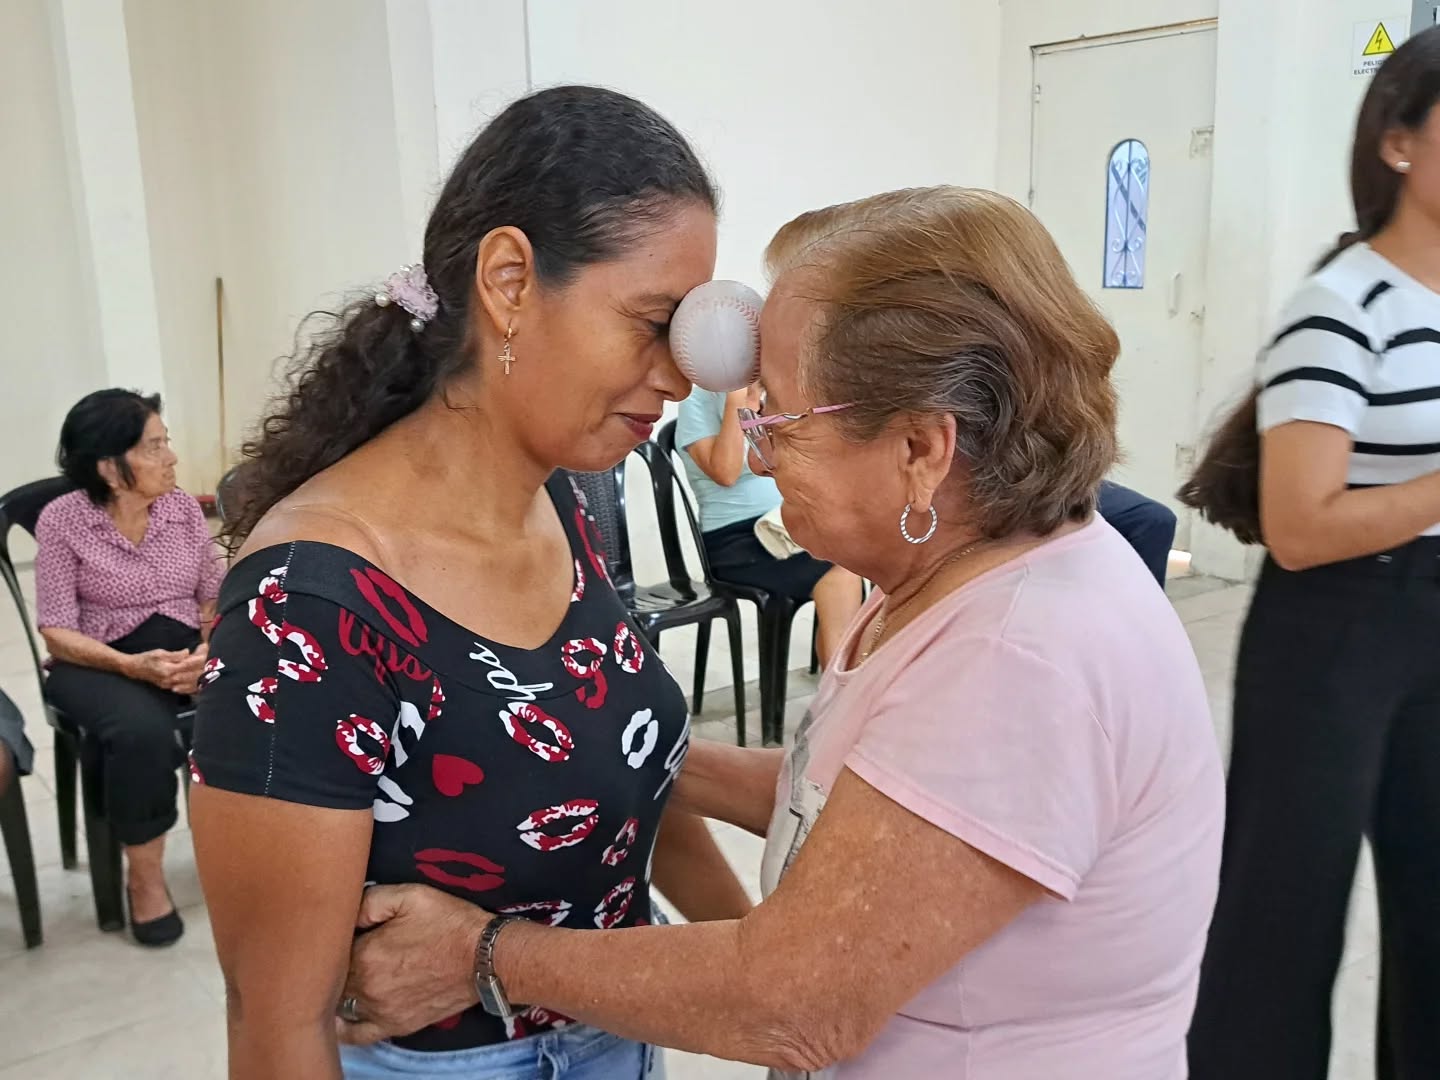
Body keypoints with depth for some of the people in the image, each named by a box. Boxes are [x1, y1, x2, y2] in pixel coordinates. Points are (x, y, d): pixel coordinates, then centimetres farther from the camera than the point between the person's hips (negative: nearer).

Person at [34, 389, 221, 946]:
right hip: (102, 661, -3)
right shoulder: (62, 520, -8)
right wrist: (132, 665, -26)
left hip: (187, 648, 3)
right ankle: (144, 875, -11)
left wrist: (208, 651, -17)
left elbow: (215, 597, 5)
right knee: (144, 731, -37)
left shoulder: (183, 507, 1)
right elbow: (57, 631, -10)